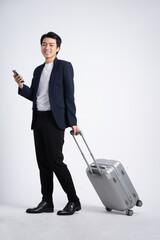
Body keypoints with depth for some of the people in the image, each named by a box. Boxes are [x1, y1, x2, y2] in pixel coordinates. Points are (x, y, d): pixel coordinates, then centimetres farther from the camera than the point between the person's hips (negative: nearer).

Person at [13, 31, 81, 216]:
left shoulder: (64, 67, -1)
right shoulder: (38, 70, 17)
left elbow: (69, 96, -7)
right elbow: (33, 96, 16)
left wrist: (72, 122, -12)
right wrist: (21, 86, -2)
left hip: (54, 120, -7)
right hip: (38, 119, 7)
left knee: (55, 160, -10)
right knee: (43, 162, 8)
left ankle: (74, 201, 1)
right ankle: (47, 202, 16)